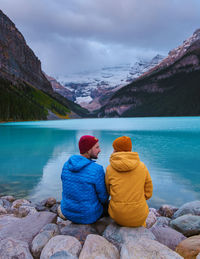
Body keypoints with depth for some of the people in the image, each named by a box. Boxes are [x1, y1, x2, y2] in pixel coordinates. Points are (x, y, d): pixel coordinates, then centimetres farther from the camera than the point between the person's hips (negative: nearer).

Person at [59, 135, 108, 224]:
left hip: (68, 213, 4)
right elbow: (103, 198, -13)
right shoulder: (97, 170, -25)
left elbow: (67, 188, 5)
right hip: (89, 215, -4)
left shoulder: (66, 165, -9)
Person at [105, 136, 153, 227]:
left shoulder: (110, 169, -10)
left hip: (117, 214, 0)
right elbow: (148, 193, 0)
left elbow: (109, 191, 5)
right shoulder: (142, 166, -9)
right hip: (138, 216, 1)